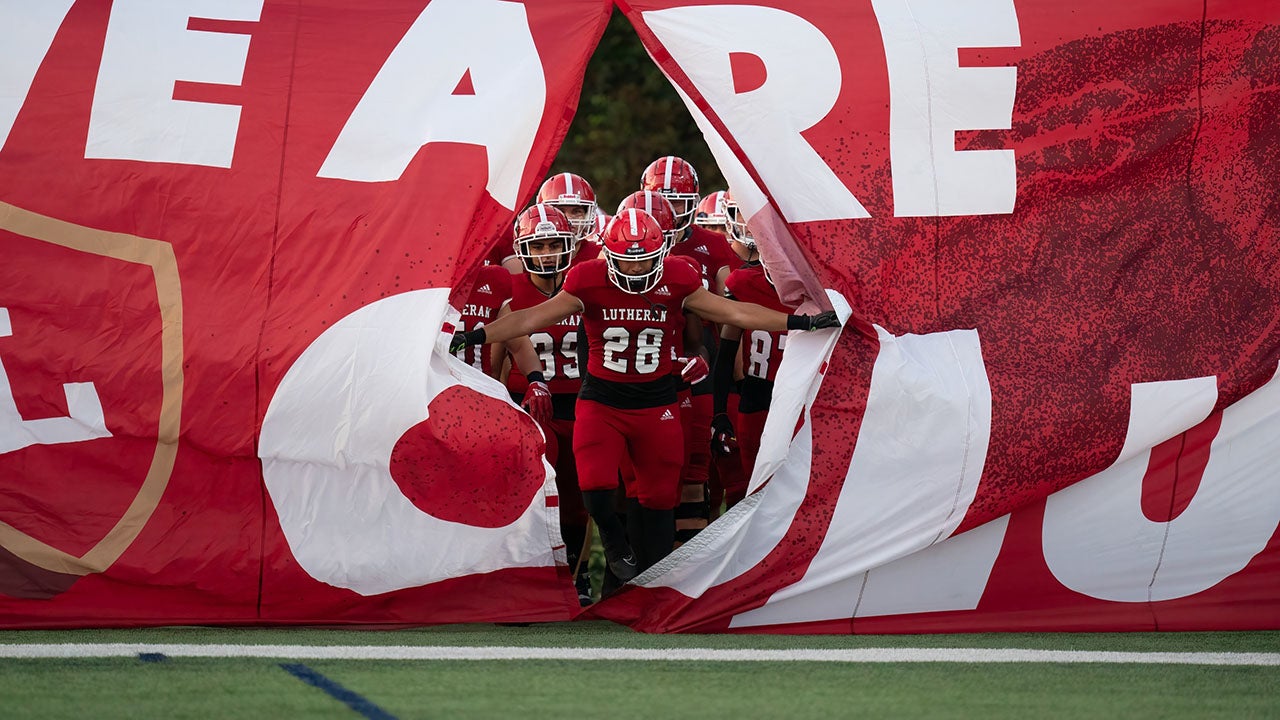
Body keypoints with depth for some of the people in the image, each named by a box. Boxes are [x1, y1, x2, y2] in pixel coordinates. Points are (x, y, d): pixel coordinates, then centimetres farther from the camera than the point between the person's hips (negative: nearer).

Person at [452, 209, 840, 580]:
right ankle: (615, 542, 14)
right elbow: (535, 318, -11)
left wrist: (799, 322, -5)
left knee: (659, 498, 7)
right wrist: (478, 336, -20)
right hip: (601, 401, -2)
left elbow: (733, 312, -2)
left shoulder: (676, 280, -6)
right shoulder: (589, 281, -11)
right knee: (595, 486, -19)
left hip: (656, 403, 2)